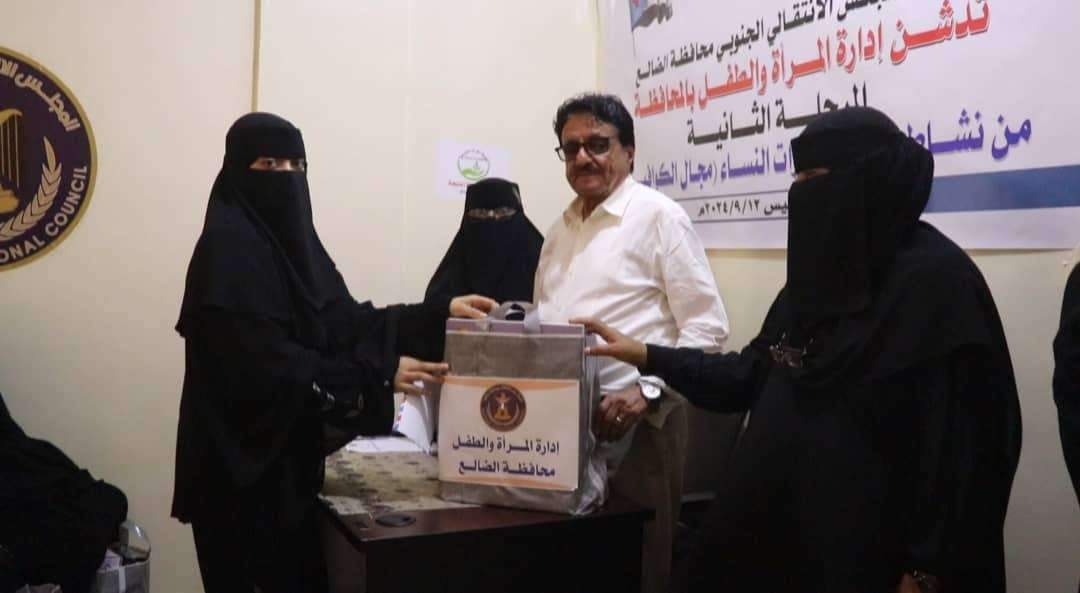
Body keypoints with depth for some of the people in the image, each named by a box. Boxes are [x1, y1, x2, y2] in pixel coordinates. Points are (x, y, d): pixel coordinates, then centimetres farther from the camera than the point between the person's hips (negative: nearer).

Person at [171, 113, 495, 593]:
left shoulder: (292, 238, 9)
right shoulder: (227, 247, -17)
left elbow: (345, 322, 4)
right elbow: (269, 365, -23)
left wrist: (439, 314, -5)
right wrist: (379, 372, -24)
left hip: (286, 452, 8)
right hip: (241, 461, -8)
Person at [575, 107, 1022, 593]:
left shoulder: (936, 279, -15)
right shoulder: (822, 269, 8)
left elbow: (961, 441, -17)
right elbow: (754, 375, 13)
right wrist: (645, 356, 8)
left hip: (866, 544, -7)